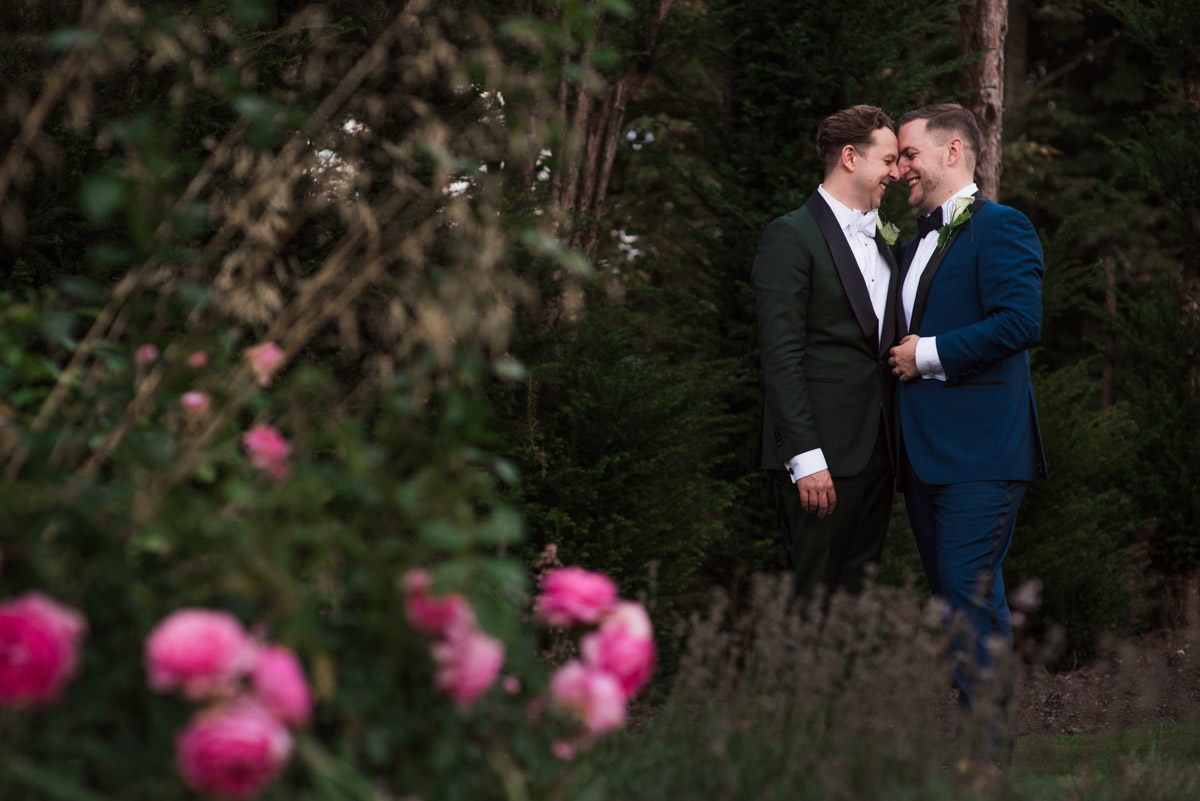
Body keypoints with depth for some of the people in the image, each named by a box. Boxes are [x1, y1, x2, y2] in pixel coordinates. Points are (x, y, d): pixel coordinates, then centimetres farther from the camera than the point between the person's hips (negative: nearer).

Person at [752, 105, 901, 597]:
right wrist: (805, 459, -19)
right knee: (814, 602, -7)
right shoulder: (792, 237, -7)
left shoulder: (885, 241, 19)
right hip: (821, 458, -8)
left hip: (876, 455, 8)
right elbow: (781, 357, -13)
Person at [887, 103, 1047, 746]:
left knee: (971, 599, -12)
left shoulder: (999, 228, -7)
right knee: (951, 601, 12)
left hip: (979, 452, -9)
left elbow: (1020, 321, -20)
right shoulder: (913, 245, 21)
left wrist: (928, 354, -15)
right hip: (924, 453, 9)